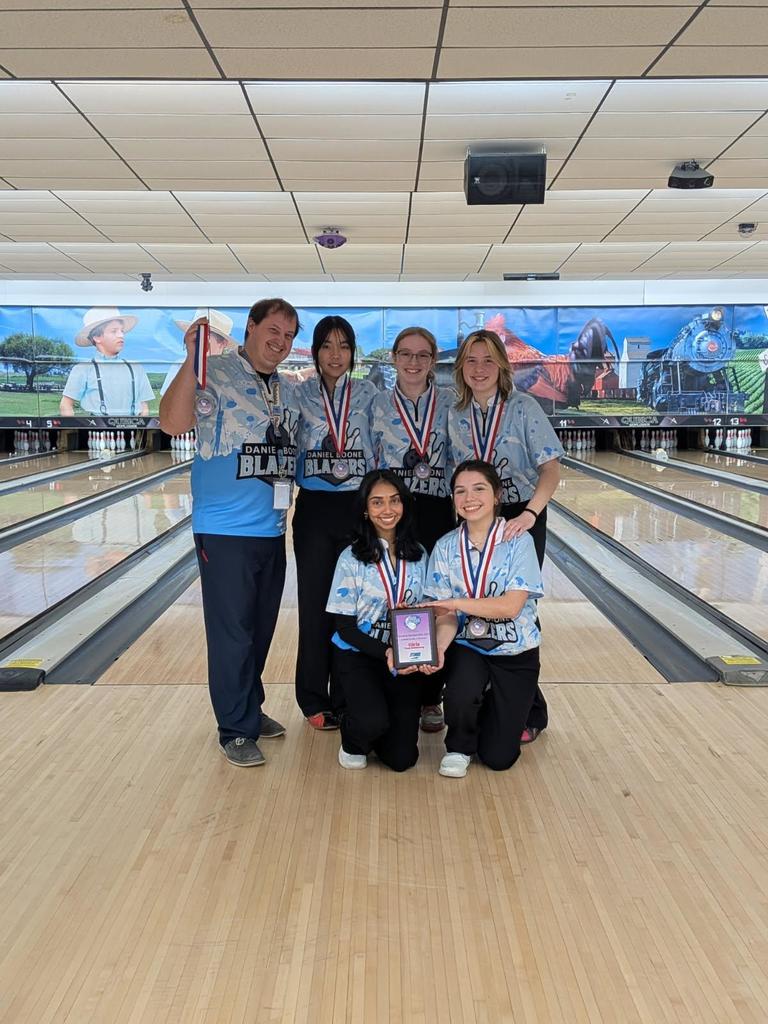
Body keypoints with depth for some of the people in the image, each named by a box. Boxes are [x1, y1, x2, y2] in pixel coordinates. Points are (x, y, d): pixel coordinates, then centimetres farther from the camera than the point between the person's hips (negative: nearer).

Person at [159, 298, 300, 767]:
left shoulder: (287, 391, 12)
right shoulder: (215, 375, -10)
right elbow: (174, 424, -25)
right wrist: (191, 360, -33)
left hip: (272, 531, 7)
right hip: (225, 531, -7)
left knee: (262, 628, 16)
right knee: (232, 632, 1)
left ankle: (250, 708, 33)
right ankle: (237, 730, 13)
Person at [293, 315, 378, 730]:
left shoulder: (369, 394, 4)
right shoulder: (299, 395, 3)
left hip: (359, 508, 0)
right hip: (314, 509, 0)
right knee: (315, 603, 5)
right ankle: (315, 700, 18)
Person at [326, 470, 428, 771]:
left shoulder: (418, 555, 4)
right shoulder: (352, 558, -7)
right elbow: (345, 627, -8)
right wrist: (385, 652, -23)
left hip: (404, 659, 3)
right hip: (358, 655, -3)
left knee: (402, 758, -7)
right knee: (373, 721, -30)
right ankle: (353, 743, 7)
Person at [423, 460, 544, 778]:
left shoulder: (518, 541, -11)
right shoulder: (445, 547, -3)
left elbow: (511, 606, -20)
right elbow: (445, 616, -6)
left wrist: (454, 602, -27)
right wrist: (438, 647, -27)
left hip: (515, 652, -1)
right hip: (467, 647, 1)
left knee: (499, 757, -3)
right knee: (461, 697, -34)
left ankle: (491, 706, 32)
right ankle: (458, 747, 3)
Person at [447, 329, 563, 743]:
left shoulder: (524, 408, -10)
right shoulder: (455, 416, 3)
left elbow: (550, 468, -16)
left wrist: (529, 515, -30)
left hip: (519, 520, -4)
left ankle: (528, 712, 17)